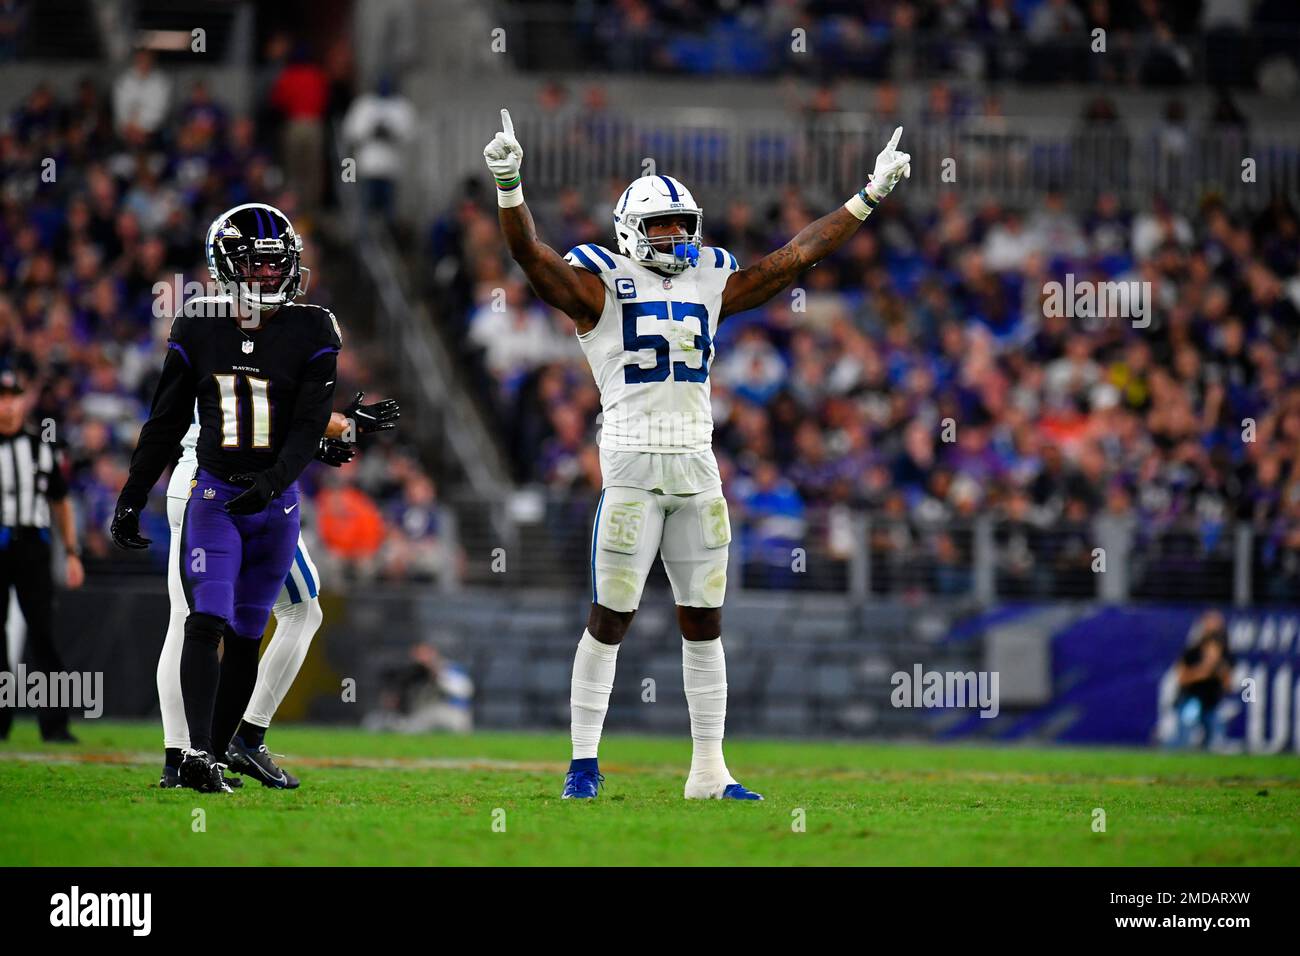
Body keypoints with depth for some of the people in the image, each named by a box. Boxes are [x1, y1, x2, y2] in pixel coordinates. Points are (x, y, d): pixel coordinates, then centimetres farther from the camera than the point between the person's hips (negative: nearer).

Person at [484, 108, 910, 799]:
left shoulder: (711, 285, 13)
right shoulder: (602, 288, -2)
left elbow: (799, 254, 18)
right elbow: (529, 252, -16)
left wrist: (869, 195, 17)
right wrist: (508, 183, -32)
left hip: (696, 466, 5)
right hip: (632, 463, -5)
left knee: (704, 621, 6)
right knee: (610, 617, -3)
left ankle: (709, 771, 11)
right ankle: (583, 763, 4)